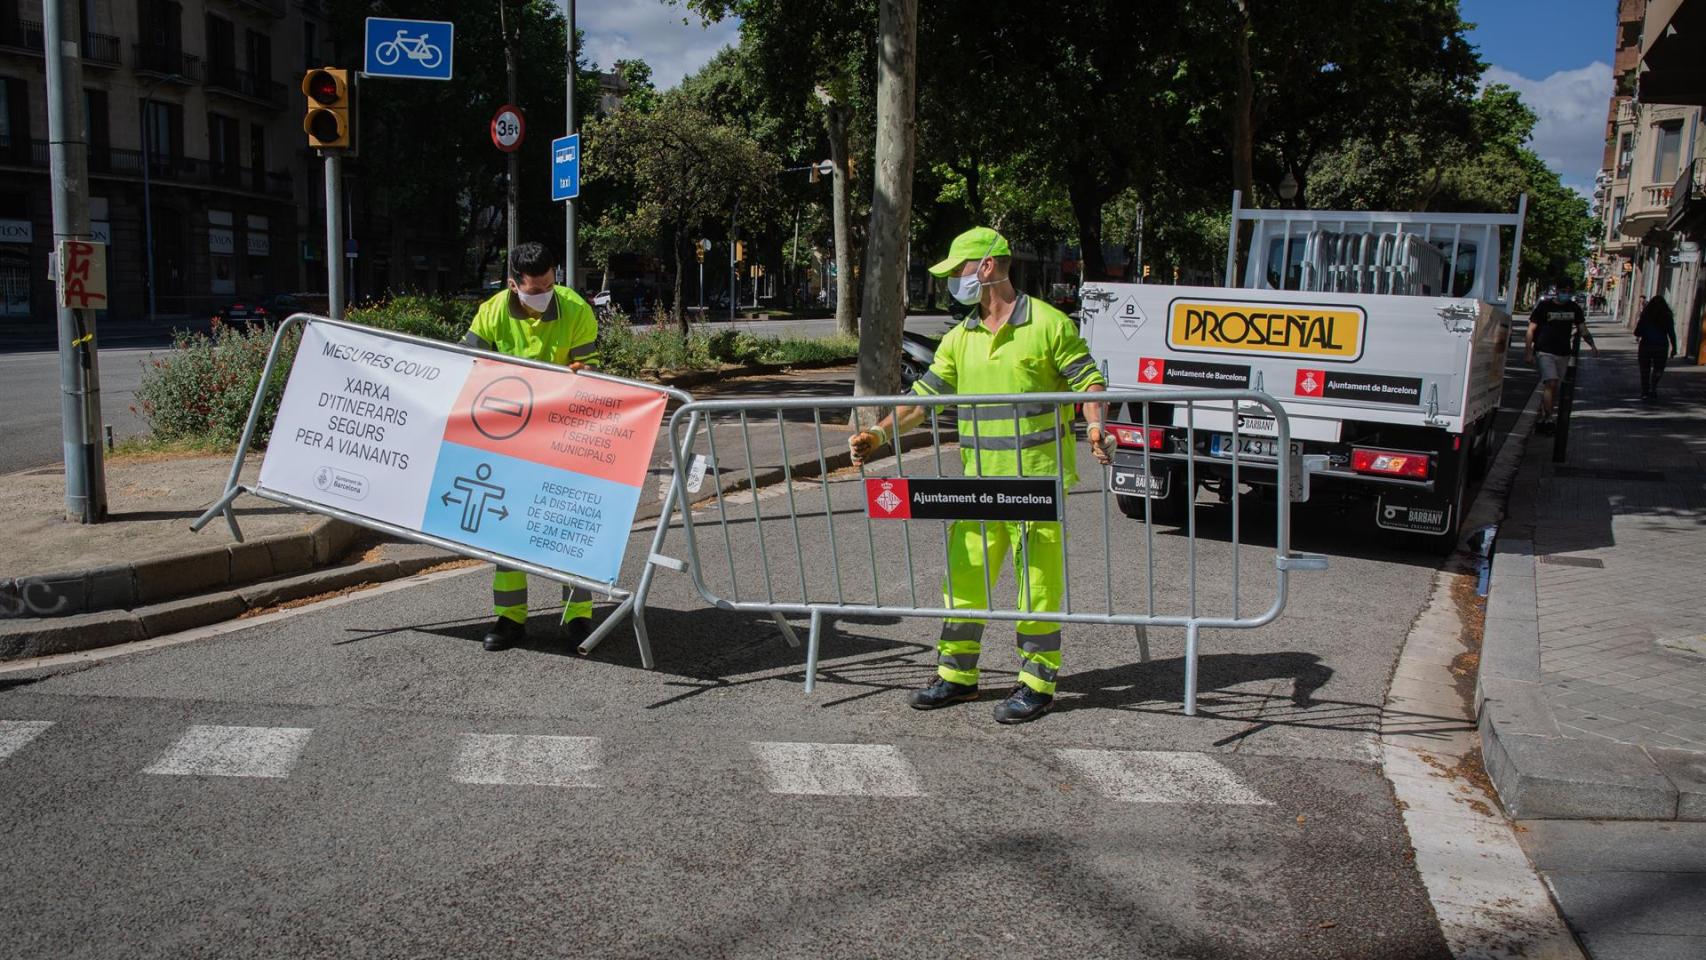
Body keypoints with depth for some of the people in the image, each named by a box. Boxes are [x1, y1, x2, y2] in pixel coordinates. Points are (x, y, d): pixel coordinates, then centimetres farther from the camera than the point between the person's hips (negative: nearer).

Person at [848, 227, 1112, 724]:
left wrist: (1095, 426, -23)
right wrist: (879, 434, 0)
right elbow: (925, 395, 11)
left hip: (1038, 477, -6)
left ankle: (1037, 683, 11)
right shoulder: (960, 338, 13)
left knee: (1037, 579, 0)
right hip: (979, 478, 6)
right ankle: (957, 674, 22)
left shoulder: (1048, 324, -4)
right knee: (963, 573, 9)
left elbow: (1089, 380, -4)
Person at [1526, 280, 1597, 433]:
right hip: (1545, 352, -5)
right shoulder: (1544, 306, -5)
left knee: (1553, 386, 9)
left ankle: (1544, 415, 19)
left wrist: (1592, 344, -4)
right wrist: (1529, 352, -8)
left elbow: (1582, 328, 12)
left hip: (1563, 353, 5)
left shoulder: (1574, 308, 8)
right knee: (1551, 384, -19)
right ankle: (1547, 419, -20)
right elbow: (1531, 330, -3)